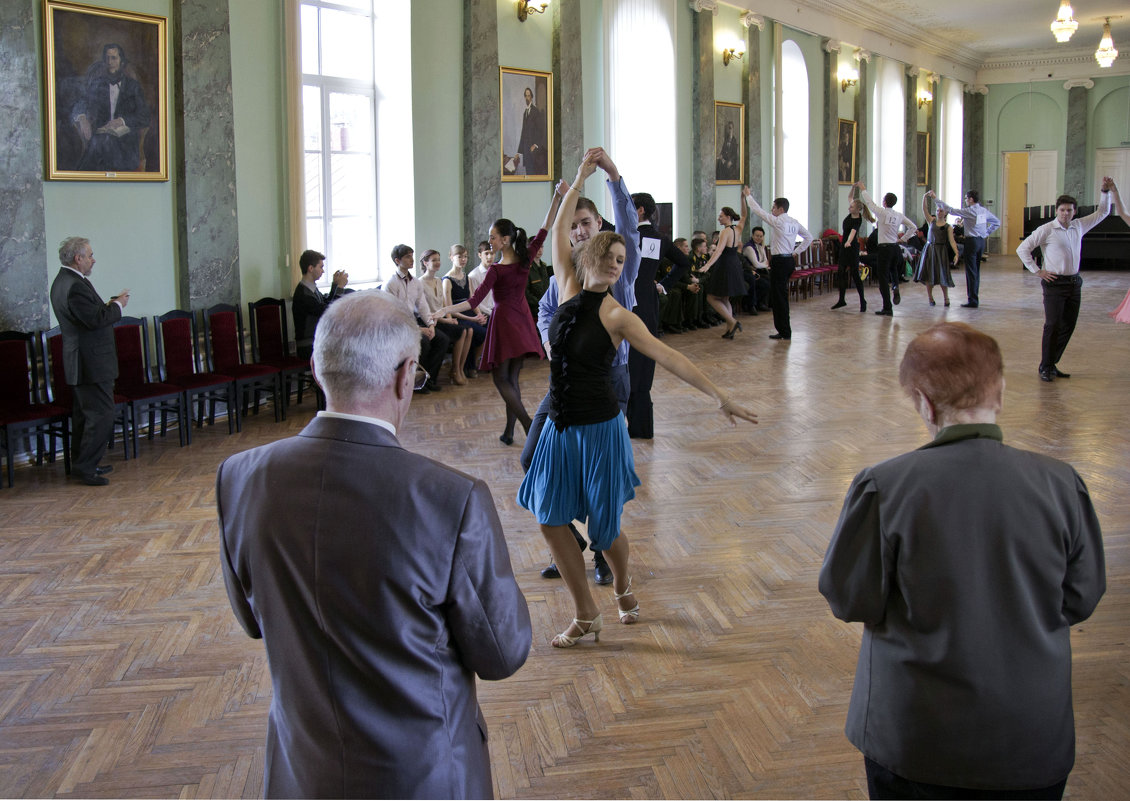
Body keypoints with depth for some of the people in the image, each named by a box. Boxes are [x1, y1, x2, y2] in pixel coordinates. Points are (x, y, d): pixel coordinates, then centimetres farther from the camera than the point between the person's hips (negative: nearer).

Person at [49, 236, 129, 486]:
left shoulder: (63, 281, 13)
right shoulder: (76, 286, -21)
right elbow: (95, 320, -25)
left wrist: (109, 306, 6)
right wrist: (117, 305, -10)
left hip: (79, 361, 11)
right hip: (92, 363, -11)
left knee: (83, 414, 18)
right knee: (101, 415, -7)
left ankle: (81, 463, 27)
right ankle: (85, 466, -3)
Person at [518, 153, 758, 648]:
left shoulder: (617, 315, -9)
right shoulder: (568, 291, 3)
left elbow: (667, 356, -16)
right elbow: (560, 231, 6)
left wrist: (718, 396, -23)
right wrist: (579, 180, 3)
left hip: (599, 428, -4)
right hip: (561, 426, 4)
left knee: (604, 529, 5)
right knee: (550, 519, 3)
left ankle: (622, 588, 39)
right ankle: (585, 615, 18)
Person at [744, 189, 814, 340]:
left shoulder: (777, 221, -14)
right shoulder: (794, 223, 9)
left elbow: (758, 211, -9)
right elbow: (809, 237, 16)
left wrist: (748, 195, 4)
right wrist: (796, 251, 15)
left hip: (779, 261, -8)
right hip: (790, 260, 8)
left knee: (779, 296, -2)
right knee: (781, 295, 16)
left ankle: (784, 332, 0)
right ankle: (784, 329, 19)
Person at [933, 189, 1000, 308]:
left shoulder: (968, 211, -13)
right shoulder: (984, 211, 9)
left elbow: (951, 210, -13)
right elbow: (997, 222, 18)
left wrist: (937, 201, -5)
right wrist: (987, 233, 15)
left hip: (972, 241, -8)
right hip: (982, 241, 8)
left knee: (971, 271, -4)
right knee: (976, 271, 14)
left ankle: (972, 301, -4)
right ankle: (975, 298, 19)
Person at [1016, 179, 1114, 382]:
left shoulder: (1079, 226, 10)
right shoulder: (1046, 230, -7)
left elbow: (1102, 213, 23)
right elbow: (1023, 249, -6)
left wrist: (1106, 192, 11)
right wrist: (1037, 271, -8)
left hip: (1074, 283, 6)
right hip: (1054, 282, -6)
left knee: (1068, 326, 7)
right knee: (1053, 325, -8)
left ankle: (1052, 365, 16)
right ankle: (1045, 367, -1)